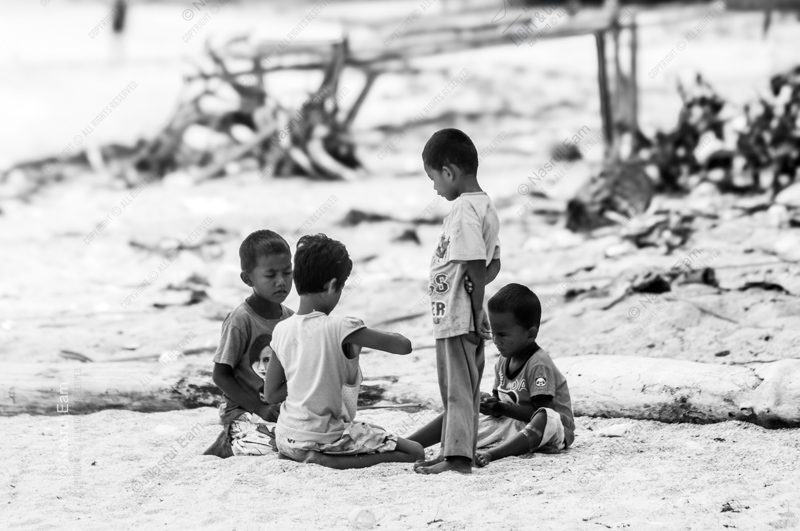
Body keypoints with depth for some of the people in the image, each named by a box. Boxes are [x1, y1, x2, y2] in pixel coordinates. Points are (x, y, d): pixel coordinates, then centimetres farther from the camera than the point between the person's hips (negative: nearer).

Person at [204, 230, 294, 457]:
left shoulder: (289, 317, 7)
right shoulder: (240, 320, -13)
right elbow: (220, 375, -12)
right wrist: (260, 408, -17)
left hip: (280, 407, 7)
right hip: (243, 411, -7)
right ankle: (228, 445, 1)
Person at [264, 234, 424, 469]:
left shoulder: (281, 330, -2)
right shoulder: (341, 327, -18)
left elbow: (271, 394, 4)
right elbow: (404, 346, -14)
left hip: (286, 438, 7)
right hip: (325, 437, -7)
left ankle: (301, 456, 10)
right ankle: (324, 459, -11)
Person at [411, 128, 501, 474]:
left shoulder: (462, 210, -18)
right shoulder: (485, 205, 12)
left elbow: (477, 268, -22)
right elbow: (493, 266, 15)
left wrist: (475, 309, -17)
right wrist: (472, 292, 7)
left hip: (456, 317, -10)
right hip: (470, 320, 10)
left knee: (457, 387, -4)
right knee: (465, 388, 16)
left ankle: (457, 456, -1)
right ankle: (460, 449, 24)